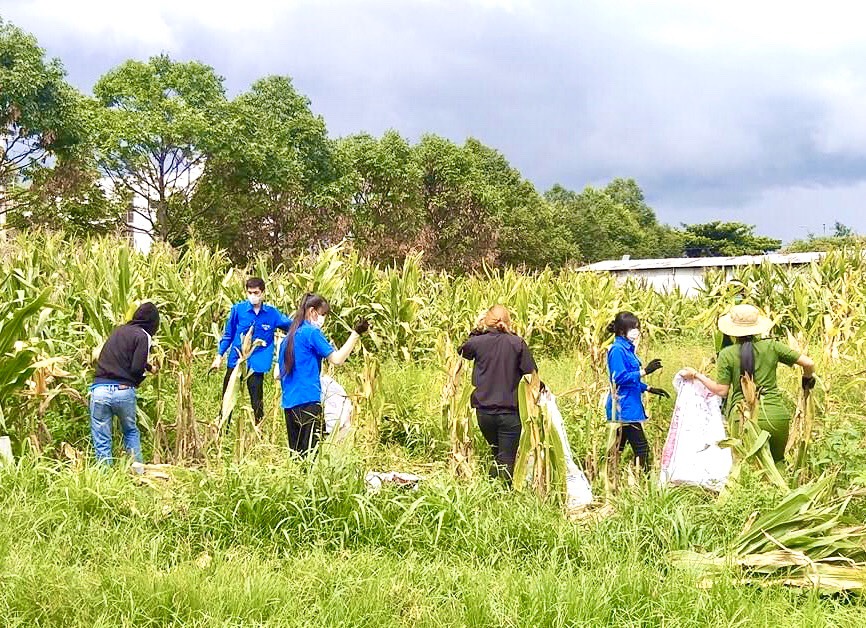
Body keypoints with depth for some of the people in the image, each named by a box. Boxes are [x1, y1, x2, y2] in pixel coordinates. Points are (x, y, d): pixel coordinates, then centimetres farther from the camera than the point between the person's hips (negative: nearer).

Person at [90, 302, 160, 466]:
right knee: (131, 432, 20)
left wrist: (149, 367, 48)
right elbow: (136, 368, -11)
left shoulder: (119, 330, 18)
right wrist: (137, 382, 12)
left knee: (102, 441, 6)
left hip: (100, 389, 3)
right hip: (123, 391, -3)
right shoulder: (143, 336, -1)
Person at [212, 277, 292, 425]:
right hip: (235, 361, 1)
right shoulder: (238, 309, -3)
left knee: (257, 403, 5)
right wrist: (219, 356, 2)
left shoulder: (272, 313, -3)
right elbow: (228, 334, 6)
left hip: (257, 364, -1)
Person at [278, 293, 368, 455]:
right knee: (310, 453, -9)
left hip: (289, 403, 8)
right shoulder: (312, 332, -6)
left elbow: (279, 374, 21)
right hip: (308, 401, -8)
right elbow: (337, 359, -12)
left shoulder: (289, 336, 17)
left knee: (296, 454, 9)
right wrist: (356, 333, -9)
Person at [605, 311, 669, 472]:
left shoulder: (627, 349, 16)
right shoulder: (617, 350, -14)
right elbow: (620, 378, -20)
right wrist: (645, 371, -21)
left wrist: (649, 389, 19)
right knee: (641, 449, -10)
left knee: (617, 449, 10)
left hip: (630, 406, 10)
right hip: (624, 408, -10)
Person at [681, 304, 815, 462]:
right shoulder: (772, 347, 3)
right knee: (777, 462, 18)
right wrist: (808, 378, 24)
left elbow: (721, 390, 0)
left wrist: (696, 375, 13)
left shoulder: (726, 355, -1)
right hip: (777, 416, 2)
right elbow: (808, 363, 2)